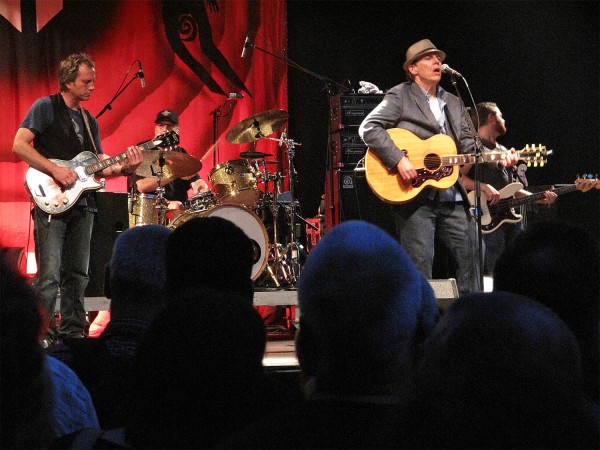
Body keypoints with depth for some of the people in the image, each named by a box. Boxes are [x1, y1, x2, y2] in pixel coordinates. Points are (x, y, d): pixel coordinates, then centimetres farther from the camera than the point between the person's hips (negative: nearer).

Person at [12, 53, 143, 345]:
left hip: (83, 203, 7)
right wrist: (55, 170, -18)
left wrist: (124, 168, -1)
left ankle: (73, 332, 15)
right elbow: (19, 145, -11)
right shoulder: (46, 107, -2)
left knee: (77, 274, 9)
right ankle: (41, 336, -9)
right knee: (49, 274, -11)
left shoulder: (89, 121, 19)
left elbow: (98, 167, 19)